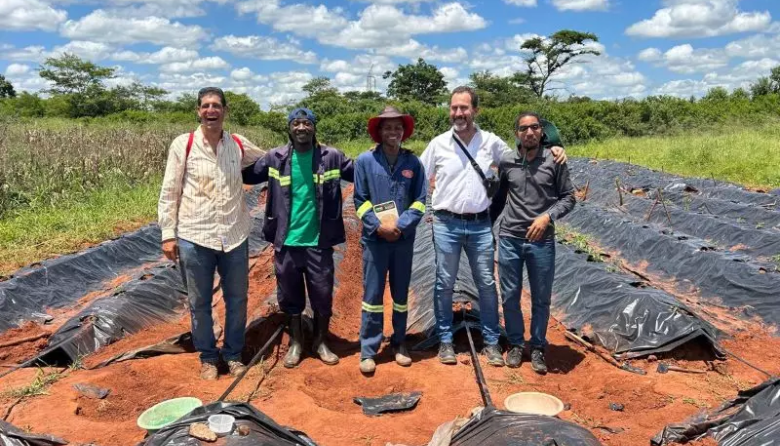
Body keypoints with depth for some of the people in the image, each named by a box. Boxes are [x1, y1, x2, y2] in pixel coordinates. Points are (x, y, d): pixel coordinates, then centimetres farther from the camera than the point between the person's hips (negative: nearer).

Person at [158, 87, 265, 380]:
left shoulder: (239, 145, 3)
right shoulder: (183, 144, -4)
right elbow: (169, 193, -1)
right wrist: (168, 234, -4)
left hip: (234, 236, 2)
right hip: (194, 237, -2)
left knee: (237, 300, 13)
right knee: (199, 303, 11)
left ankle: (233, 353, 32)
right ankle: (208, 356, 30)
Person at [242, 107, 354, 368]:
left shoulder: (331, 157, -2)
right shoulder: (275, 158, 0)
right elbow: (247, 175, 9)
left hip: (319, 241, -1)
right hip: (286, 241, 1)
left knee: (323, 295, 9)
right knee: (290, 295, 13)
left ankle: (321, 342, 31)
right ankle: (295, 343, 32)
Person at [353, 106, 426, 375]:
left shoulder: (413, 163, 1)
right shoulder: (365, 161, -3)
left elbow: (420, 201, 1)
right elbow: (360, 201, -2)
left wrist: (400, 226, -12)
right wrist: (378, 226, -13)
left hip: (404, 239, 2)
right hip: (374, 239, -2)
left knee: (401, 295, 13)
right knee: (372, 295, 2)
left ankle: (399, 344, 27)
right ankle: (368, 350, 12)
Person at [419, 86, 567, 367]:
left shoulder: (491, 142, 2)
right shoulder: (438, 144, -1)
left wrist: (551, 149, 2)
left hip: (480, 225, 1)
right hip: (447, 224, -1)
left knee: (487, 284, 8)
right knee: (444, 284, 7)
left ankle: (491, 341, 23)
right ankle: (445, 340, 23)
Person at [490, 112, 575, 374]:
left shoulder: (554, 161, -4)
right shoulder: (506, 161, 1)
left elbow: (568, 198, 1)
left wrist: (547, 216, -14)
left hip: (542, 240, -1)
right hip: (509, 238, 1)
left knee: (541, 298, 9)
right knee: (510, 296, 9)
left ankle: (537, 348, 26)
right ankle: (516, 344, 27)